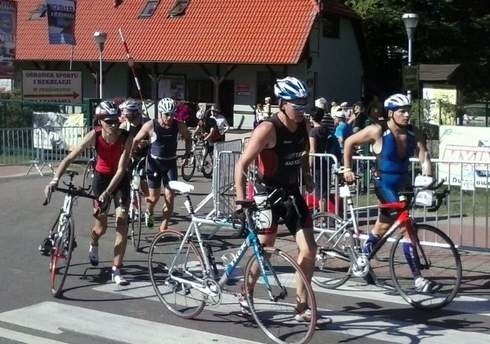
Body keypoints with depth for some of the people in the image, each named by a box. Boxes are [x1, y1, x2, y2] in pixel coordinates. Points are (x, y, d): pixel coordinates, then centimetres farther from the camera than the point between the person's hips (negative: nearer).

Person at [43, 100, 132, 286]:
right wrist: (55, 179, -35)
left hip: (120, 179, -1)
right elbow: (70, 158, -22)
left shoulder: (126, 137, -25)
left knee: (122, 222, -12)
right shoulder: (94, 135, -22)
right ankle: (94, 245, 45)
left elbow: (121, 169, -27)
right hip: (101, 177, 1)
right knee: (101, 227, 7)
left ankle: (116, 271, -3)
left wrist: (107, 192, -33)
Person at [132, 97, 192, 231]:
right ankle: (149, 213, 40)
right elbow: (136, 140, -1)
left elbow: (188, 137, 13)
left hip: (170, 164, 2)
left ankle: (164, 227, 7)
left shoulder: (179, 126, -8)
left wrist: (188, 152, 4)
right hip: (154, 163, -2)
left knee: (170, 197, -6)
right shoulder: (150, 126, -14)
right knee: (154, 197, 4)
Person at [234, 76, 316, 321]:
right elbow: (242, 165, -23)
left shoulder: (302, 126, -2)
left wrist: (307, 177, 9)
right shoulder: (268, 129, -22)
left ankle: (301, 306, 9)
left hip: (291, 191, 6)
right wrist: (241, 200, -30)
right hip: (267, 193, -6)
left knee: (309, 249, -2)